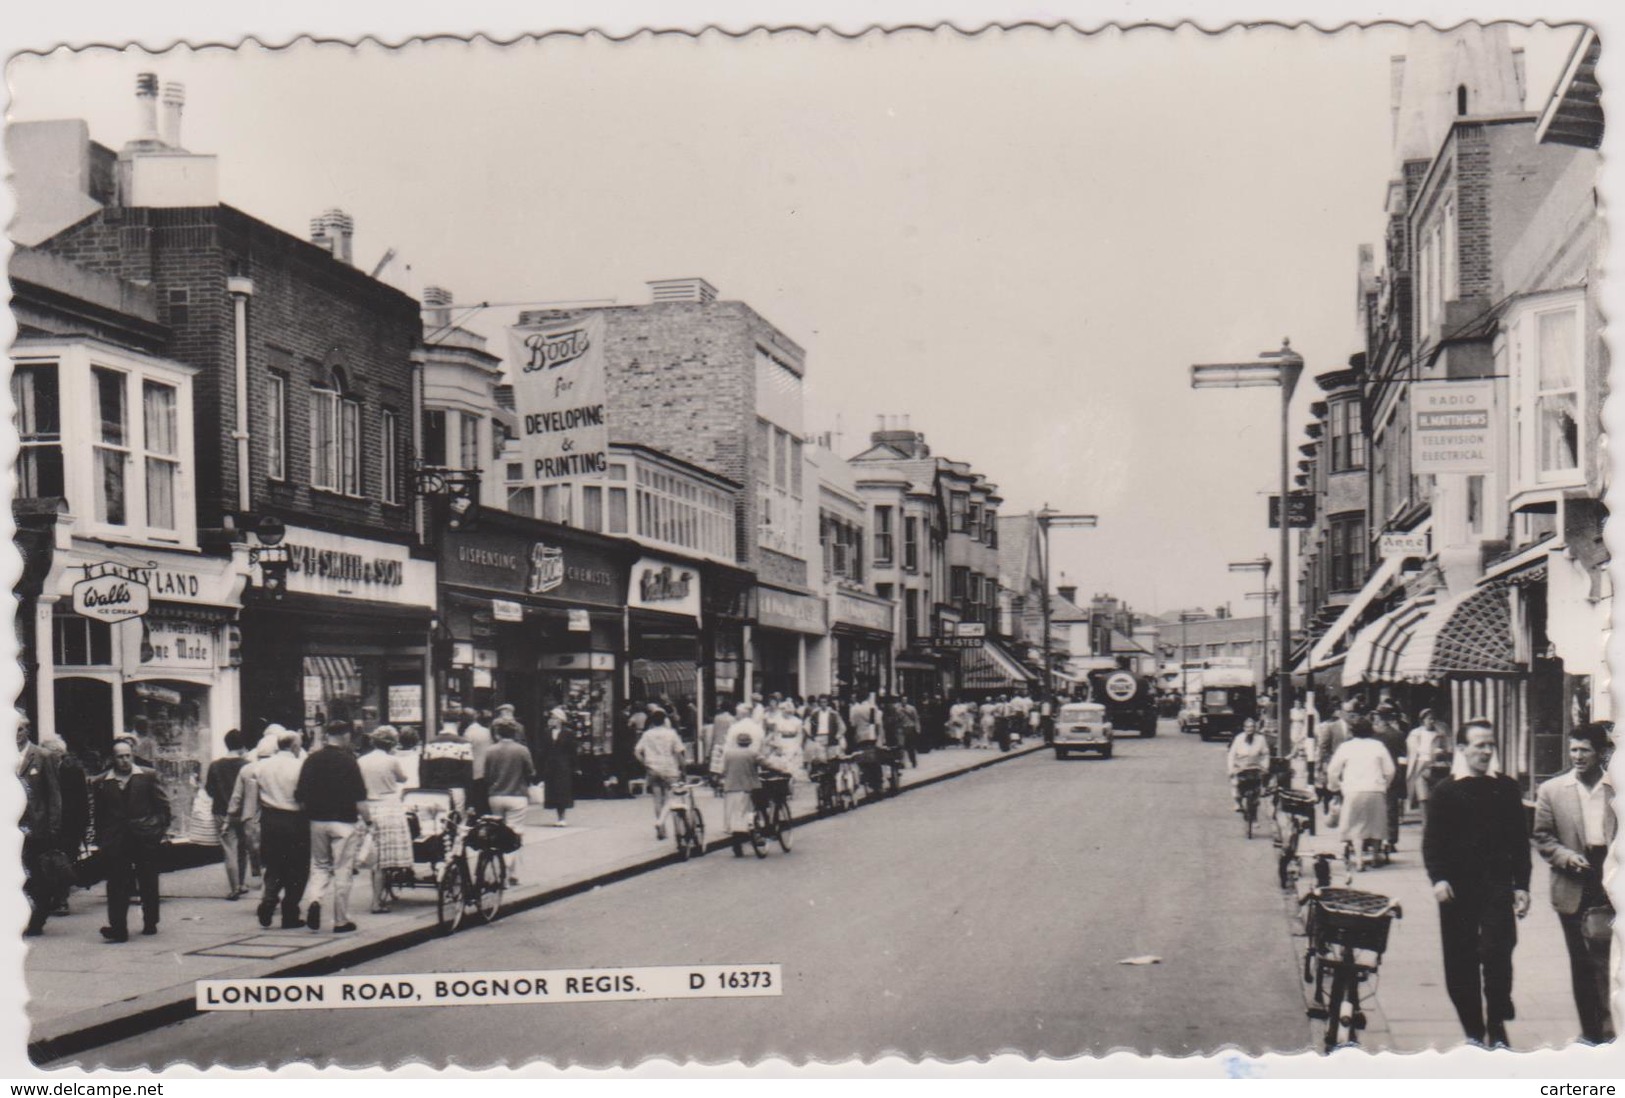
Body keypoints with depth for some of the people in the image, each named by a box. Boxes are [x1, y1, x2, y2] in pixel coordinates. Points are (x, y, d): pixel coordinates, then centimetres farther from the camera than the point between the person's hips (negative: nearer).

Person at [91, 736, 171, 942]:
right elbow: (98, 814, 8)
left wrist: (163, 830, -1)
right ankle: (118, 928, -9)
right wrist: (101, 840, 2)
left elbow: (162, 804, 5)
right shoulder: (101, 783, 6)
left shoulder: (148, 776, 4)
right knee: (117, 885, -7)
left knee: (149, 884, 8)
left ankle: (150, 923, 22)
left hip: (146, 839, 0)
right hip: (116, 841, 0)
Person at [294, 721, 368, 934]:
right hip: (343, 821, -4)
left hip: (317, 821, 4)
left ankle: (313, 900, -9)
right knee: (342, 871, 4)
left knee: (319, 866, 17)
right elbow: (360, 801, -12)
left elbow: (300, 797, 2)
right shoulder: (348, 761, -9)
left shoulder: (312, 760, 1)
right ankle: (341, 921, 7)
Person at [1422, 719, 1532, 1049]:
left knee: (1497, 954, -13)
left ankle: (1496, 1027, 0)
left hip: (1497, 887, 0)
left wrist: (1521, 885, 5)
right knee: (1460, 963, 4)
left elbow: (1520, 840, 10)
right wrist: (1438, 878, -13)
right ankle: (1473, 1030, 17)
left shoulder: (1507, 789, 7)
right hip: (1458, 888, 0)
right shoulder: (1446, 792, 2)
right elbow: (1432, 840, 0)